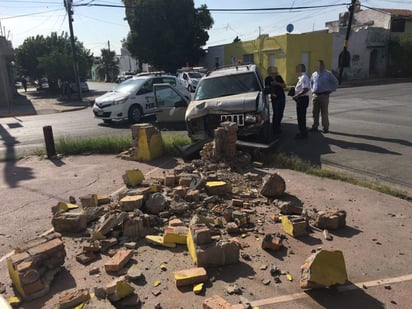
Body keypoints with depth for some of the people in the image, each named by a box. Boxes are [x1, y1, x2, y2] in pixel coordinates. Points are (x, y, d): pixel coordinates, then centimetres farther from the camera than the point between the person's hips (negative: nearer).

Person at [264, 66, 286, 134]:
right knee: (276, 114, -7)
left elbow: (284, 86, 2)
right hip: (275, 98, -4)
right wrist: (272, 93, -20)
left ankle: (278, 127, 23)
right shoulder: (267, 79, -4)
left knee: (280, 114, 8)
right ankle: (275, 129, 4)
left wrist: (277, 83, -13)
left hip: (282, 97, 4)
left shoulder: (279, 77, 4)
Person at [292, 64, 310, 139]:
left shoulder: (304, 77, -19)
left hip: (302, 99, -10)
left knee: (301, 117, -4)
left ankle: (303, 133, 4)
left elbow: (305, 89, -28)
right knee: (301, 116, 17)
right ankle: (303, 132, 27)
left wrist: (296, 96, -23)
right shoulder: (301, 77, 13)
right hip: (300, 99, 10)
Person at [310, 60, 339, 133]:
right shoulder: (314, 74, 9)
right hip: (315, 95, 4)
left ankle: (325, 128, 5)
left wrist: (331, 90, 1)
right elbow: (311, 82, 28)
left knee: (324, 112, -1)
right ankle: (315, 127, 13)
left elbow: (335, 82, 5)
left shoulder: (328, 74, -3)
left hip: (324, 95, -4)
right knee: (315, 112, 6)